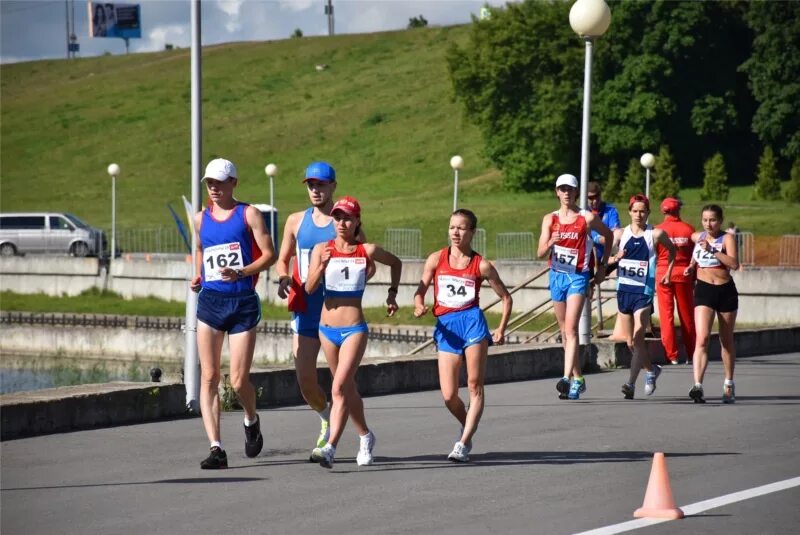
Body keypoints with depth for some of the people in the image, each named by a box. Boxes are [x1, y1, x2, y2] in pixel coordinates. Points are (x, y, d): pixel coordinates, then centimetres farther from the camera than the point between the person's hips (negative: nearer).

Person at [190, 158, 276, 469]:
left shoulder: (248, 215, 0)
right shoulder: (201, 219, 11)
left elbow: (269, 254, -4)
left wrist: (241, 272, -20)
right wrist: (198, 277, 9)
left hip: (243, 303, -3)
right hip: (210, 302, 3)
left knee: (239, 381, -3)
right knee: (209, 377, -6)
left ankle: (251, 421, 30)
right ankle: (216, 448, -6)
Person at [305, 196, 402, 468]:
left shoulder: (367, 251, -3)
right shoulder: (322, 249, 1)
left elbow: (395, 263, 17)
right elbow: (309, 288, -7)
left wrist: (392, 293, 11)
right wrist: (322, 266, -22)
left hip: (354, 328, -4)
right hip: (327, 328, 4)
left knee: (340, 387, -18)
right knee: (347, 388, 18)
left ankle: (330, 448, -25)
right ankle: (365, 436, 38)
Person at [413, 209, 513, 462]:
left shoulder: (481, 265, 3)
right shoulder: (436, 259, 8)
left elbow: (506, 297, 12)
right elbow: (420, 291, 9)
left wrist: (501, 329, 3)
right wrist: (419, 306, -14)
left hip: (472, 320, -2)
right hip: (446, 327, 2)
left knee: (475, 386, -8)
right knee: (448, 395, -3)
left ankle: (464, 443, -7)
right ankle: (469, 427, 27)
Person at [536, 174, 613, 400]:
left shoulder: (588, 218, -3)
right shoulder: (550, 219, 5)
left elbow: (608, 236, 14)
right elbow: (540, 253, 0)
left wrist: (602, 265, 11)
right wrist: (551, 242, -22)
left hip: (578, 276, -4)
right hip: (557, 275, 5)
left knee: (571, 329, -18)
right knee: (564, 330, 11)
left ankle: (567, 378, -27)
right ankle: (578, 378, 24)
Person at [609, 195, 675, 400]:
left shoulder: (656, 234, -1)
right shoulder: (621, 234, 6)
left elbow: (672, 250, 17)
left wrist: (668, 272, 10)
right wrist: (615, 258, -10)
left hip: (644, 292, -4)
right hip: (624, 290, 4)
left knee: (637, 340, -16)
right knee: (630, 343, 11)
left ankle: (631, 383, -18)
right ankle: (651, 370, 35)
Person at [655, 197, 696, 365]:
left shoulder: (658, 230, -3)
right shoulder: (689, 229, 0)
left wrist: (652, 279, 11)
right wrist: (694, 278, 13)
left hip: (663, 274, -1)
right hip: (684, 274, 1)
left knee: (666, 315, 3)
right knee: (687, 315, 9)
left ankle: (671, 355, -1)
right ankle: (690, 355, 12)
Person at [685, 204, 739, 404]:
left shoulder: (727, 238, -7)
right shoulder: (697, 237, 5)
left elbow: (734, 264, -23)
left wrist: (712, 250, -27)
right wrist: (691, 266, 9)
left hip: (726, 291, -1)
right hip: (704, 290, 1)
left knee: (727, 340, 13)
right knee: (702, 339, -16)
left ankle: (729, 384, 30)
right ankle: (697, 386, -27)